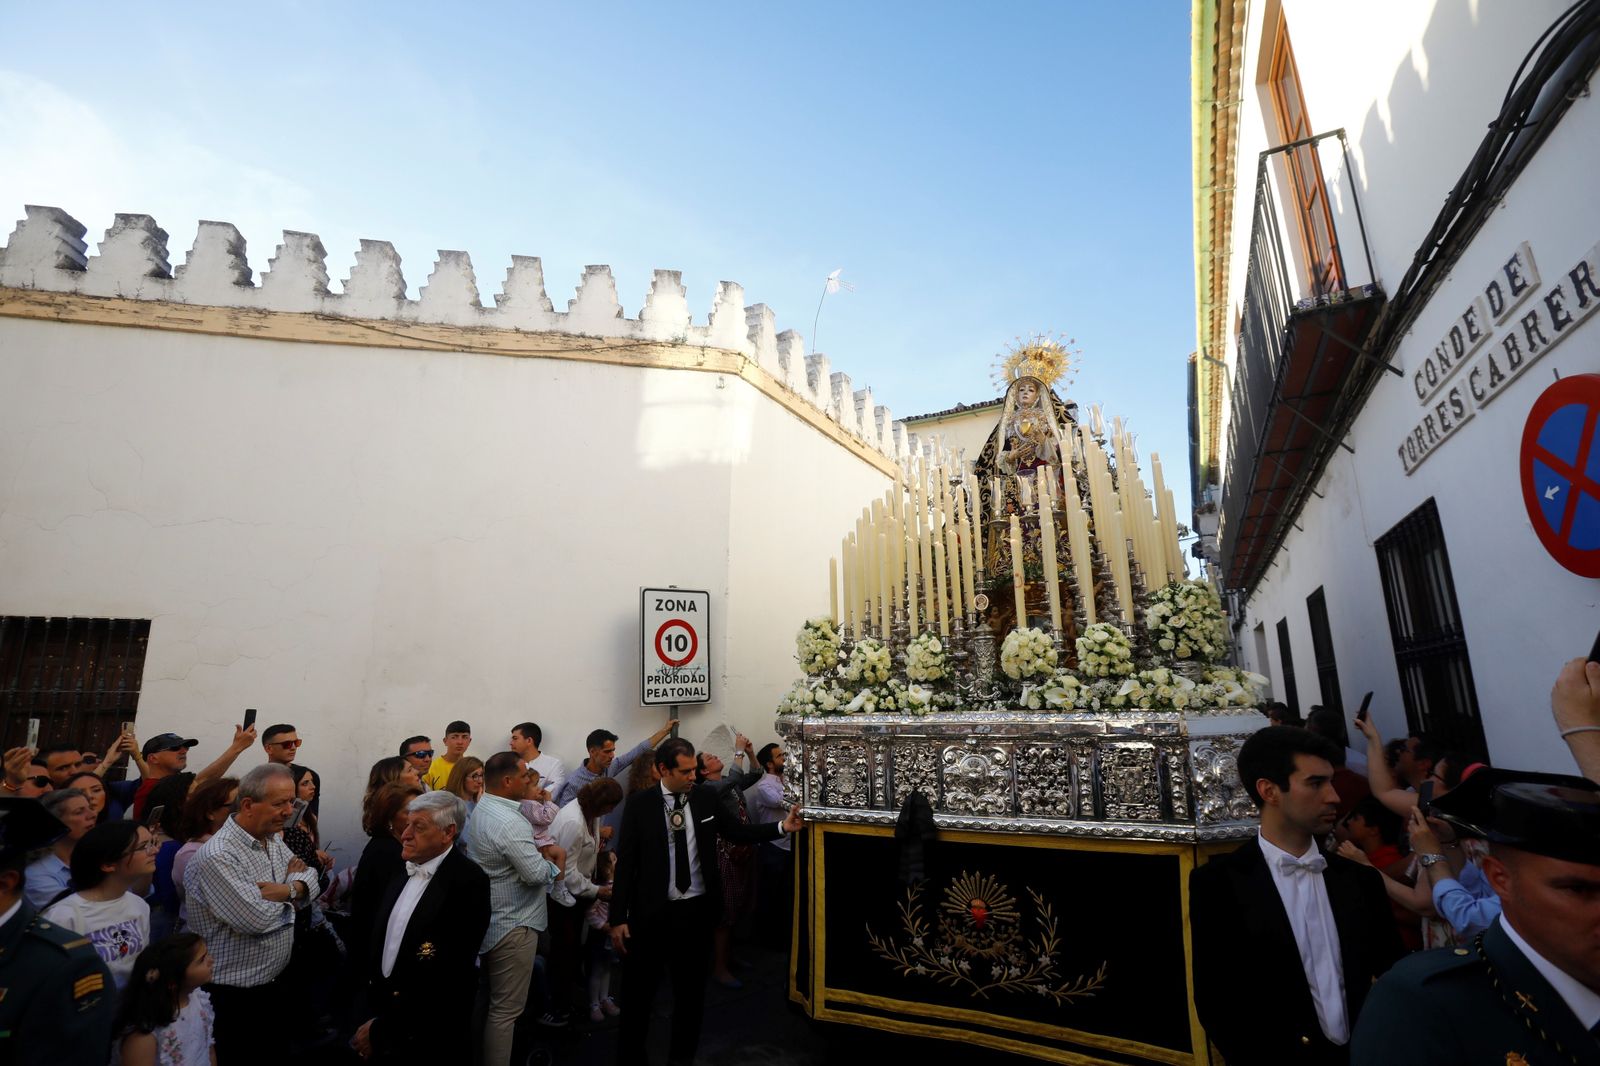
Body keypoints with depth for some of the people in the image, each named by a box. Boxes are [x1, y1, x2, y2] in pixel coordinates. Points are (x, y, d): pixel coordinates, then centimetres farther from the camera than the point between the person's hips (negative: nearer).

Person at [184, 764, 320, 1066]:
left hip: (273, 985, 8)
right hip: (234, 998, -8)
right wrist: (292, 881, -11)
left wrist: (289, 889, -16)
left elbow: (309, 880, 6)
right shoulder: (218, 856, -24)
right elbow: (256, 919, -29)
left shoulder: (273, 840, 3)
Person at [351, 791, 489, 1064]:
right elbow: (382, 934, 11)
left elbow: (442, 976, -23)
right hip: (383, 1005, 6)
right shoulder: (405, 865, 0)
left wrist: (381, 1029, -18)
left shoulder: (467, 881, -23)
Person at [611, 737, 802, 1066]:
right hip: (652, 912, -2)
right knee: (639, 989, 12)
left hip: (697, 910, 3)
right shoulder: (641, 805, -10)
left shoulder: (706, 797, -4)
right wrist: (618, 918, -8)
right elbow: (626, 863, -8)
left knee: (691, 988, 18)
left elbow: (739, 832, 3)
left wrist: (782, 827, -11)